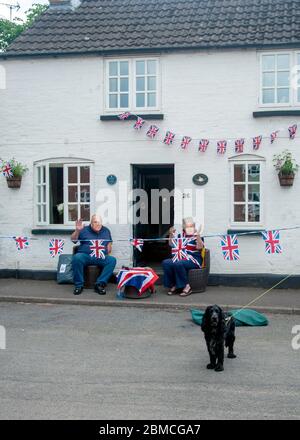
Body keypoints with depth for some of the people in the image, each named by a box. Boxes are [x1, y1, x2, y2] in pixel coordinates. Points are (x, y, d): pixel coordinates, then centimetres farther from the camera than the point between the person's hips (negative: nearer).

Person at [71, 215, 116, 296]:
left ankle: (99, 284, -27)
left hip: (101, 257, 2)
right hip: (85, 255, -2)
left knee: (112, 260, -28)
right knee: (76, 258, -36)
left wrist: (108, 254, 5)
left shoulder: (106, 231, 20)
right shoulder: (84, 230, 12)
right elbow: (73, 240, 4)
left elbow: (109, 243, 23)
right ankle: (79, 285, -24)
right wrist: (77, 230, -13)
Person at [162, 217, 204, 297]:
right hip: (181, 258, 6)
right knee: (166, 263, -17)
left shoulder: (196, 235, -1)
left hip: (194, 260, -6)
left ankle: (186, 286, -21)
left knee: (178, 264, -35)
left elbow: (199, 247, -18)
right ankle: (173, 285, -8)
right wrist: (171, 234, 6)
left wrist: (198, 236, -31)